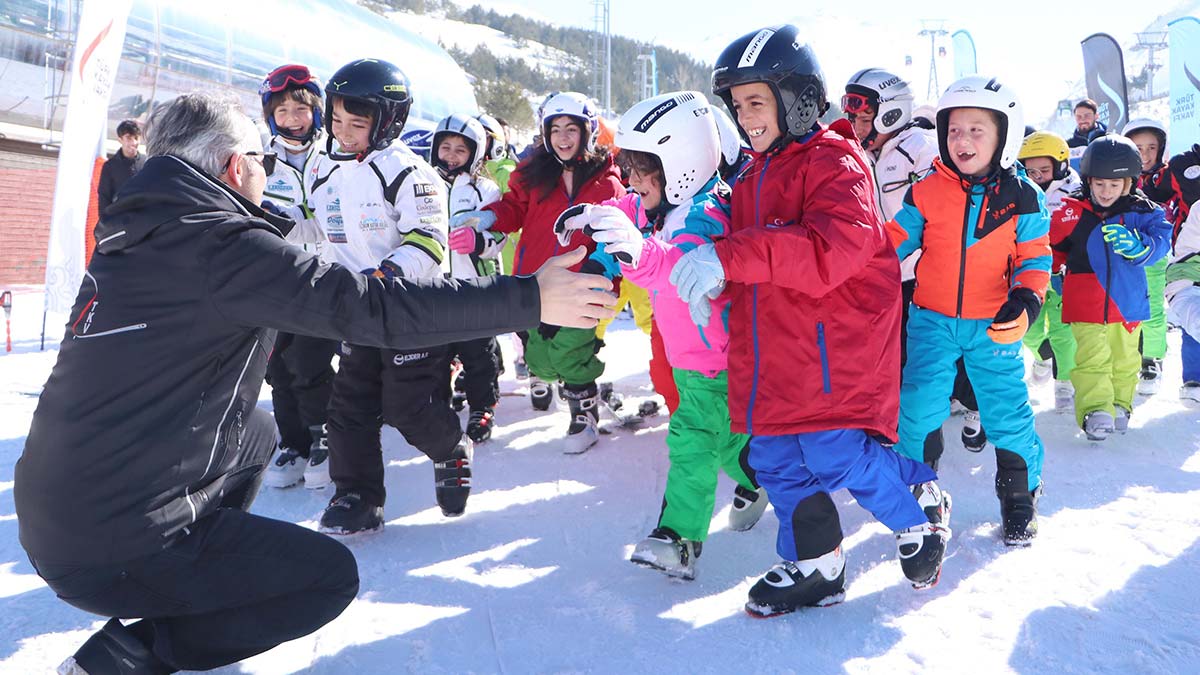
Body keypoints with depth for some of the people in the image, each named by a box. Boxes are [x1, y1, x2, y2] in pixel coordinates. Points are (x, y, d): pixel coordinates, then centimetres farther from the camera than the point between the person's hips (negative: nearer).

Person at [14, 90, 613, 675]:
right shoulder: (222, 245, -19)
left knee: (255, 432, 27)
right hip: (119, 546, -9)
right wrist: (529, 298, -19)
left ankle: (197, 581, 19)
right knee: (331, 576, 4)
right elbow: (375, 310, -25)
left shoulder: (130, 237, 6)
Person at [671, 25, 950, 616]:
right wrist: (712, 282, 1)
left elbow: (832, 249, -28)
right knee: (775, 457, 10)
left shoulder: (834, 162, -11)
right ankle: (814, 565, 26)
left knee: (836, 455, -8)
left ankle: (919, 506, 23)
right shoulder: (753, 176, 16)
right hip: (772, 342, 8)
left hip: (835, 340, -8)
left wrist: (730, 256, -36)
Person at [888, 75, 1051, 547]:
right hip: (932, 320, 1)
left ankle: (1019, 496, 23)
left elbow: (1034, 258, 1)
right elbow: (894, 240, 4)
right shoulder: (927, 192, -2)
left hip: (994, 325, 0)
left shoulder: (1023, 198, -2)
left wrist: (1025, 301, -17)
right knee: (918, 407, -1)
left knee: (1007, 410, 2)